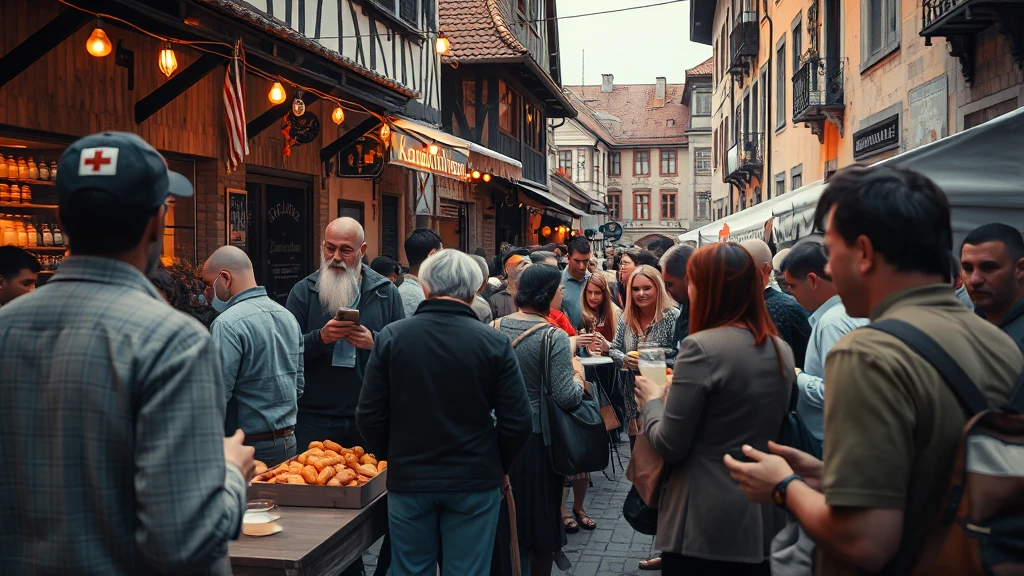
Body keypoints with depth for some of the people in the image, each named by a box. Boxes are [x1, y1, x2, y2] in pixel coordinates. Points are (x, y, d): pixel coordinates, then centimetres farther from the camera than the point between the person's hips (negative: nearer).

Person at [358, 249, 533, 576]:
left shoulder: (391, 337, -7)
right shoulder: (494, 343, -10)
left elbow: (370, 416, -6)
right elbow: (518, 423, -9)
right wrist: (498, 466, 8)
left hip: (408, 481, 1)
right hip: (474, 485, -1)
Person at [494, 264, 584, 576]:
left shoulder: (495, 328, -2)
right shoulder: (555, 337, -18)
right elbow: (567, 397, -21)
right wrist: (578, 381, -2)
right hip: (538, 437, -5)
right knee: (541, 514, 12)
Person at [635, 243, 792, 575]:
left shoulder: (702, 347, -18)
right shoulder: (782, 351, 5)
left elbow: (669, 446, -16)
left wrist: (653, 402, 3)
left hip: (705, 527, -7)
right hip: (764, 521, 7)